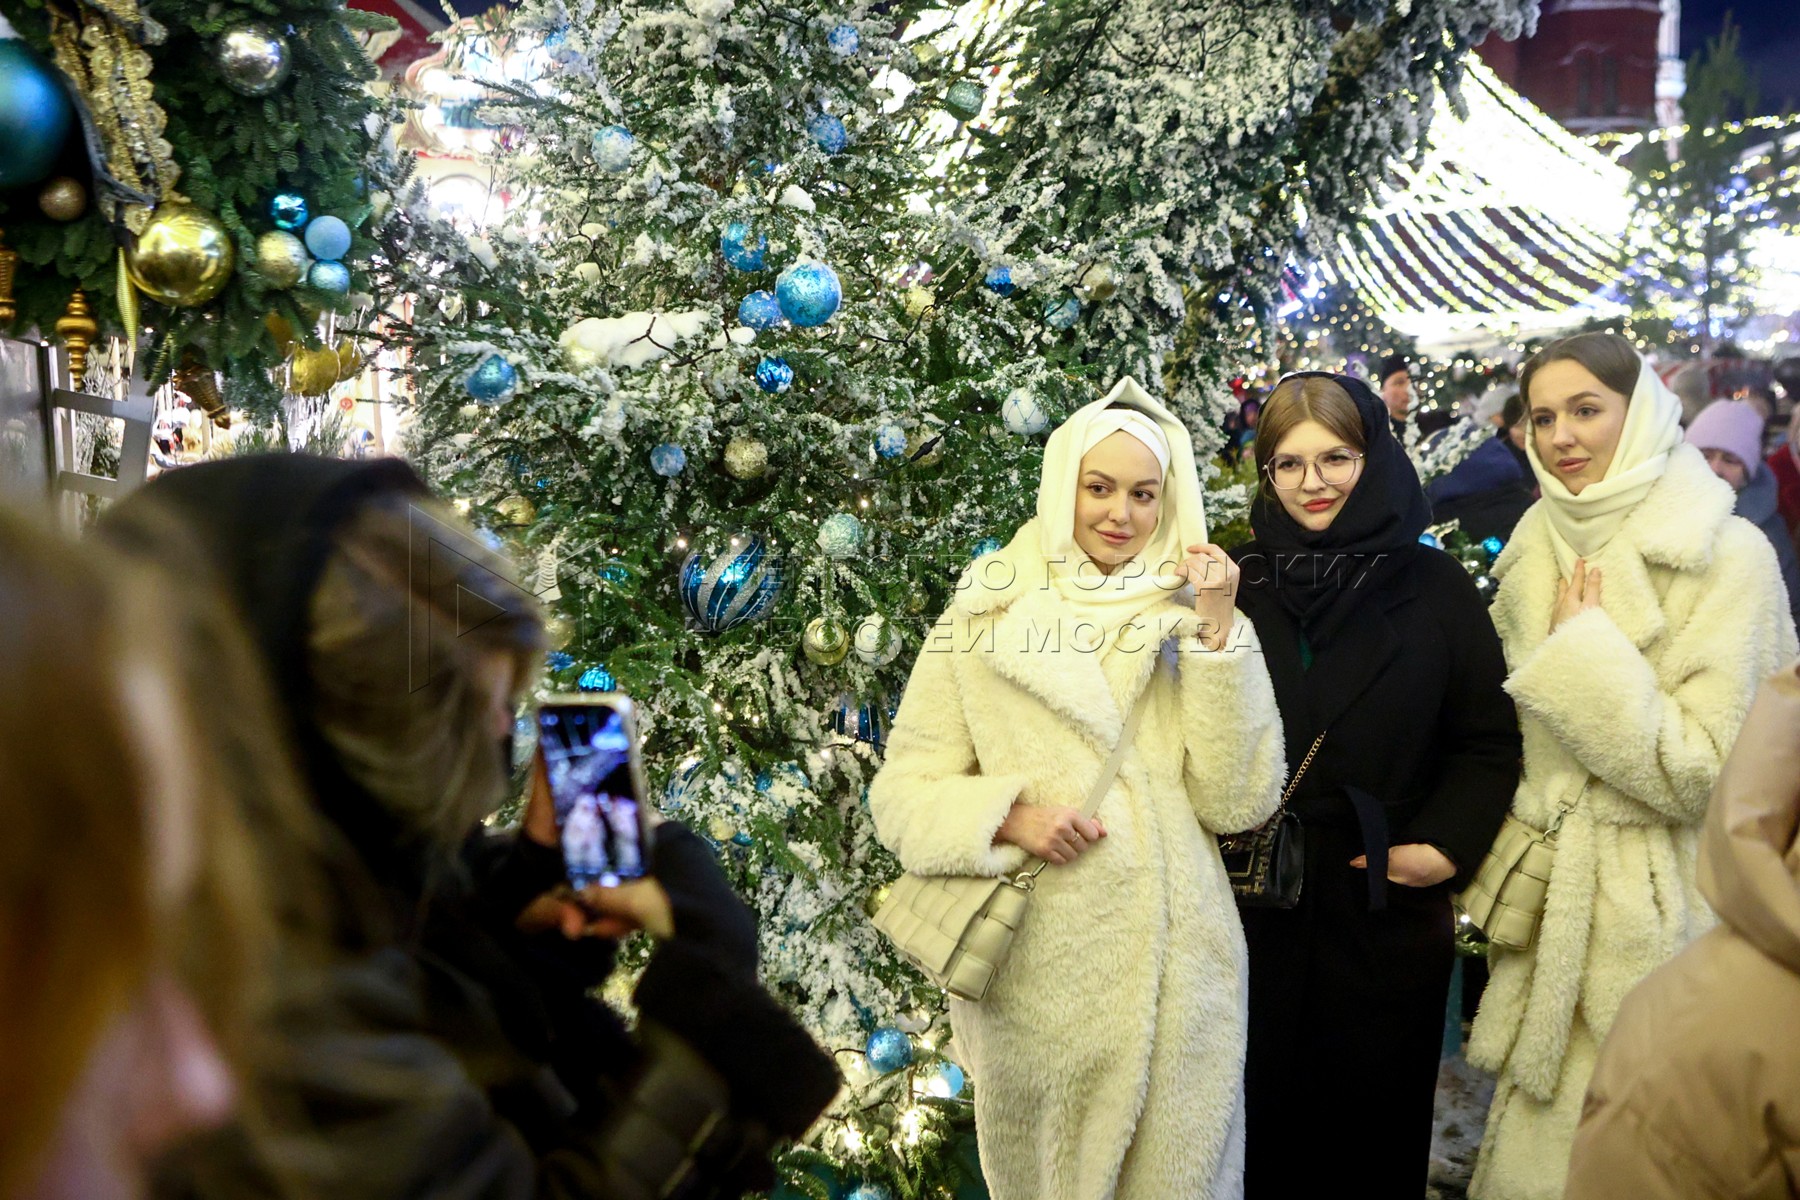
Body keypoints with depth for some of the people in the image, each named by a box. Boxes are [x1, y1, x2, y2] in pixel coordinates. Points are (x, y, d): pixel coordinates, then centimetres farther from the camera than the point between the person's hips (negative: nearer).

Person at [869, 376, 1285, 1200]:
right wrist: (1010, 817, -19)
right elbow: (903, 791, -2)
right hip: (1034, 973, -1)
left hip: (1173, 968, 1)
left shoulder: (1185, 623, 3)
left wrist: (1219, 633, -11)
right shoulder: (984, 617, -1)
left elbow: (1237, 802, -6)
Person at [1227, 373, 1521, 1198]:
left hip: (1390, 912, 0)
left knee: (1378, 1121, 12)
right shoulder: (1237, 582, 0)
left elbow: (1489, 741, 2)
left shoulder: (1433, 586, 0)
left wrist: (1447, 845, -9)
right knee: (1265, 1109, 10)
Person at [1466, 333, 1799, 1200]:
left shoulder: (1728, 557, -14)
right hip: (1546, 902, 5)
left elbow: (1706, 773, -18)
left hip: (1656, 912, -5)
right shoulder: (1538, 549, 5)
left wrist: (1585, 652, -18)